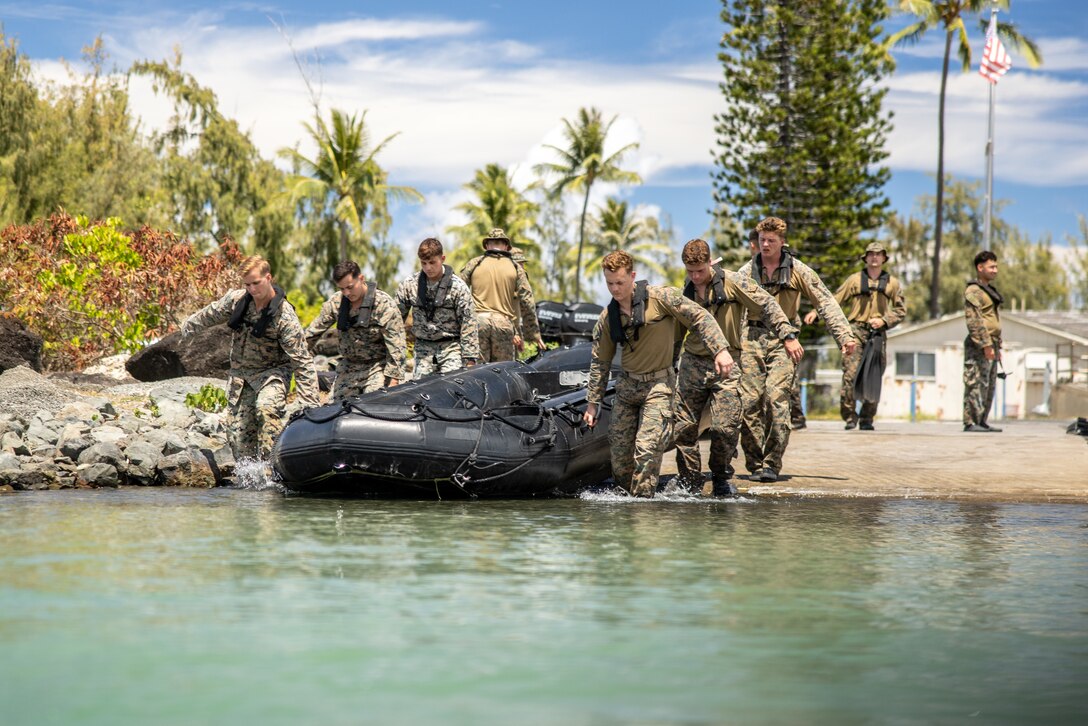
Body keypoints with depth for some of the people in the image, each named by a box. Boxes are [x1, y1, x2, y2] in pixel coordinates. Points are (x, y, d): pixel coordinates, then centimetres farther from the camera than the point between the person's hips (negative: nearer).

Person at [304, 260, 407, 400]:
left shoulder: (384, 304, -16)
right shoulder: (335, 302, -1)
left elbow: (396, 346, -16)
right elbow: (313, 331, 11)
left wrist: (393, 379, -20)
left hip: (378, 367, -6)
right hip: (348, 367, 6)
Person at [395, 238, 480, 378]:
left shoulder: (458, 287, -7)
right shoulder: (409, 285, 2)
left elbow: (468, 325, -7)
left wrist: (470, 360, -11)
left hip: (451, 347, -3)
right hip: (423, 347, 3)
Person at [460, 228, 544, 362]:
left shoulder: (474, 264, 9)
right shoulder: (515, 268, 9)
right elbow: (527, 302, 7)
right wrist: (534, 334, 11)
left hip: (478, 320, 0)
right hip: (504, 322, 0)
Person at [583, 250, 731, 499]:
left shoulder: (659, 298, -11)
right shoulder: (608, 317, 5)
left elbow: (700, 318, -9)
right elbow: (599, 361, 14)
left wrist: (721, 350, -19)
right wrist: (592, 403, 13)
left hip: (658, 384, -5)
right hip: (627, 385, 5)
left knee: (647, 448, -16)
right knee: (619, 449, 5)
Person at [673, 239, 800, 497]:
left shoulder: (732, 283, -7)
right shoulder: (685, 291, 8)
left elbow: (767, 305, -6)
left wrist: (788, 336, -14)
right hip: (692, 364, 4)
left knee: (726, 427, -11)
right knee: (684, 427, 0)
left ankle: (722, 478, 12)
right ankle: (689, 483, 10)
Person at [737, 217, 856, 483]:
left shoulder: (797, 270, 5)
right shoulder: (747, 271, 10)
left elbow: (825, 302, 5)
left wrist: (844, 335, -3)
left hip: (783, 340, -2)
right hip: (752, 338, 2)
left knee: (777, 398, -15)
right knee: (749, 402, -5)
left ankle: (772, 465, -10)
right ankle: (755, 465, 2)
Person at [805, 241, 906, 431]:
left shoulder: (892, 283, 13)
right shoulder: (855, 280, 9)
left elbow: (901, 310, 13)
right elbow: (835, 301, 6)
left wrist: (884, 320, -4)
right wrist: (815, 313, -8)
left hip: (878, 335, 2)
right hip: (855, 331, -2)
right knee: (850, 375, -13)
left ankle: (867, 419, 10)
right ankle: (850, 416, -7)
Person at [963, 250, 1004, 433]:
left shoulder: (989, 290, 21)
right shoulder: (973, 291, -11)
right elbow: (974, 321, -19)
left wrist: (997, 346, 24)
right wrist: (986, 345, -23)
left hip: (990, 345, 10)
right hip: (978, 346, -10)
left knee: (989, 386, 11)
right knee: (976, 383, -11)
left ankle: (981, 422, 16)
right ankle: (970, 422, -11)